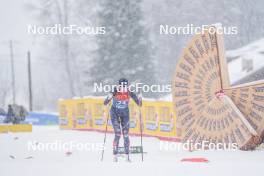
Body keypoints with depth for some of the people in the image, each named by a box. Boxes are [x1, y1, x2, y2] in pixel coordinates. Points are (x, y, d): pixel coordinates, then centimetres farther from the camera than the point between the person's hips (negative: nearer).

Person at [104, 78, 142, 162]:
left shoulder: (130, 93, -17)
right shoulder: (115, 92, -22)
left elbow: (139, 104, -14)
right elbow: (105, 103, -21)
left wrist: (139, 99, -35)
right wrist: (109, 98, -41)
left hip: (125, 114, 2)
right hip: (115, 113, -2)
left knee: (126, 135, -3)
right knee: (117, 134, -11)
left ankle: (127, 156, 2)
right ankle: (115, 156, -5)